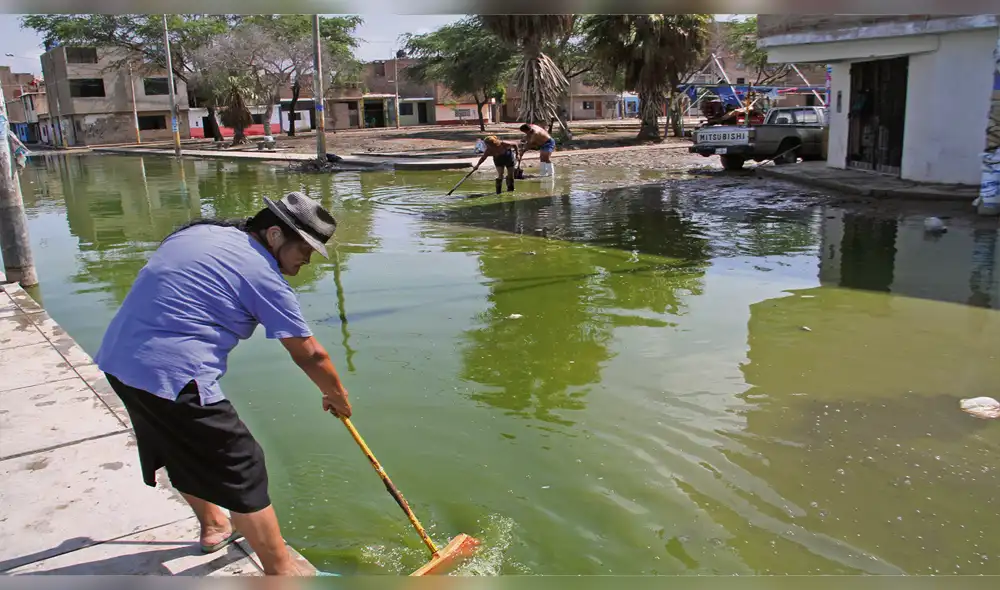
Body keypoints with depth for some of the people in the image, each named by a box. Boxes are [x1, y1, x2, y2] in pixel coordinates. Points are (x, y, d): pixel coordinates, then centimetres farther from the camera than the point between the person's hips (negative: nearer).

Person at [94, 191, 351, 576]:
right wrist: (337, 397, 10)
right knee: (242, 469, 1)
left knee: (185, 451, 28)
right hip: (172, 376, -9)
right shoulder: (263, 274, -10)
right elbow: (309, 355, -5)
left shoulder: (198, 231, 13)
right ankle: (281, 572, 11)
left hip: (116, 357, 10)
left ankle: (213, 526, 49)